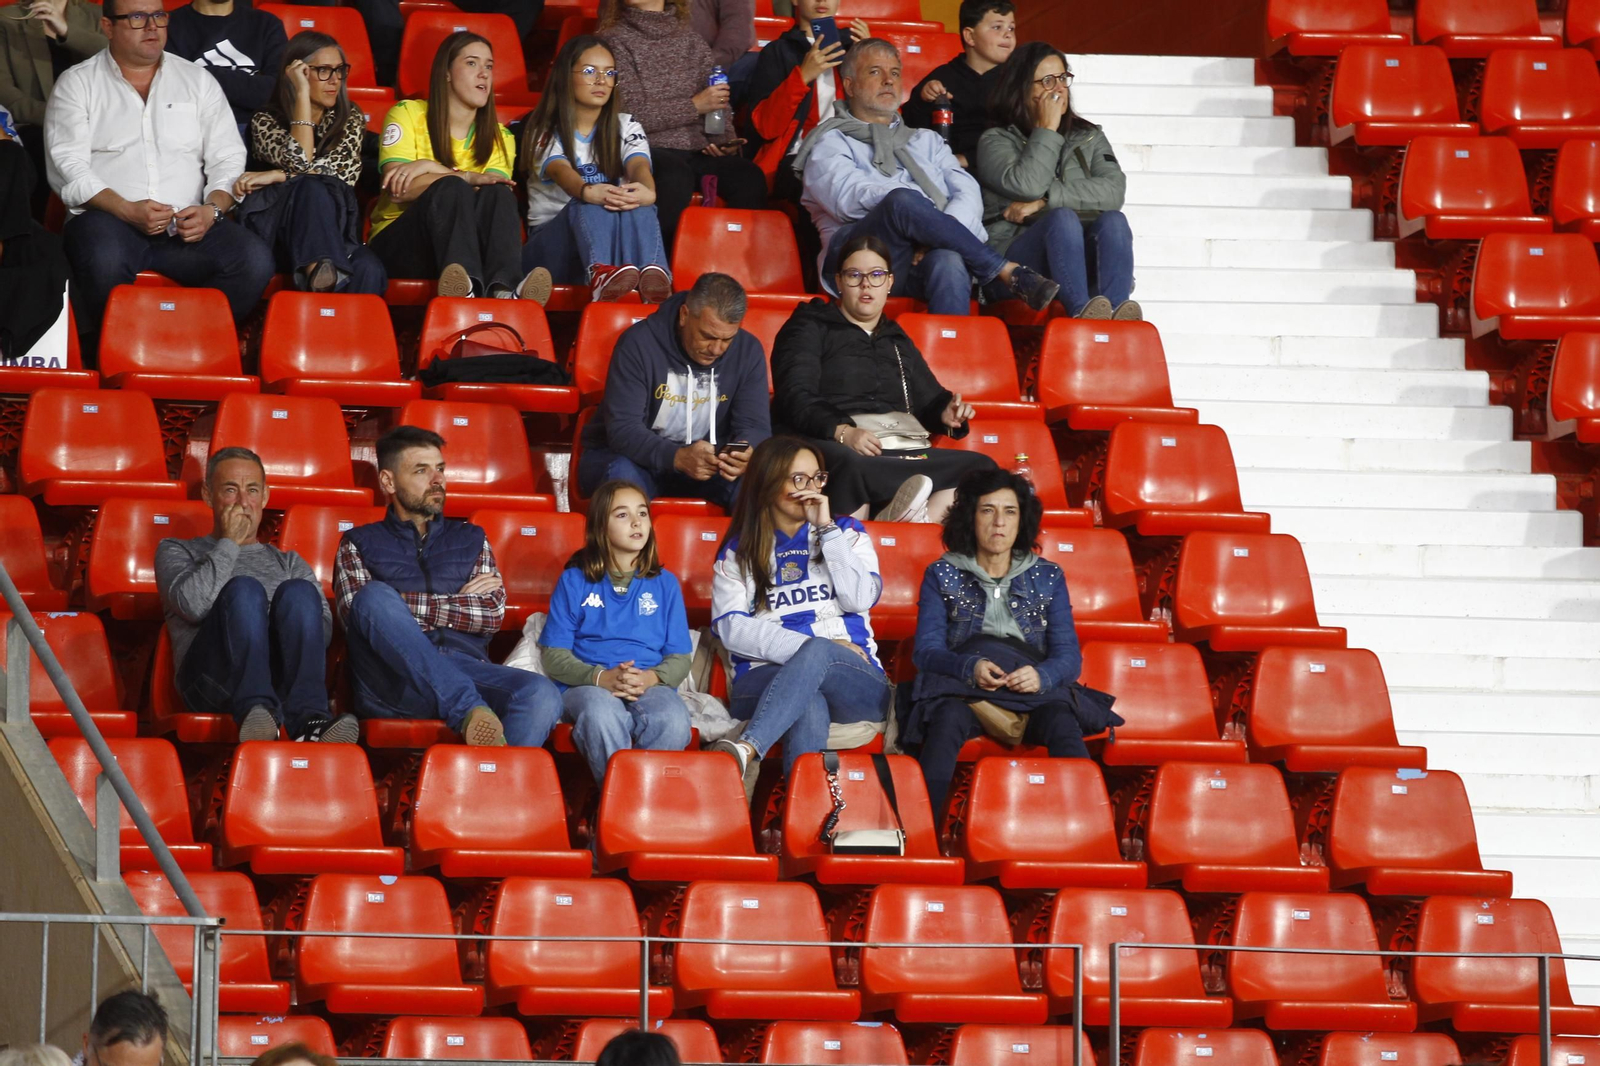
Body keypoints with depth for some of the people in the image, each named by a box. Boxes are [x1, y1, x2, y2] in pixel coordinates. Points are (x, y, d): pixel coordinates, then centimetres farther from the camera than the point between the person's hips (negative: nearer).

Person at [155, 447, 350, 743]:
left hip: (282, 680, 2)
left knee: (299, 593, -27)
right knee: (244, 589, -30)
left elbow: (323, 629, 14)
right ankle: (256, 709, -57)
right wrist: (228, 543, 8)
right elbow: (193, 604, 1)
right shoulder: (177, 552, 26)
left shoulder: (288, 563, 34)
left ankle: (308, 719, -50)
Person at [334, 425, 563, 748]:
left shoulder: (470, 539, 28)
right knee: (376, 596, -33)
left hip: (467, 669, 2)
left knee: (542, 697, -30)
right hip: (392, 682, -2)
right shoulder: (359, 545, 21)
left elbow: (493, 614, 12)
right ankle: (471, 712, -46)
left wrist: (411, 605, 3)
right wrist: (459, 603, 5)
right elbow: (357, 615, 1)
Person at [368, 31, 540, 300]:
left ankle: (503, 288, -56)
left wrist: (431, 169, -17)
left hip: (468, 242, 3)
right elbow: (398, 190, -12)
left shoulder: (499, 136, 13)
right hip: (398, 245, -3)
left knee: (498, 194, -26)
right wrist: (469, 179, -21)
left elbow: (497, 189, -7)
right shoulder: (407, 114, 3)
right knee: (451, 189, -32)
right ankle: (467, 287, -61)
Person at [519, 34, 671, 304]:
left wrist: (646, 191, -36)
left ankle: (653, 275, -64)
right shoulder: (544, 133, 6)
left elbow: (639, 165, -8)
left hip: (619, 241, 2)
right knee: (588, 205, -36)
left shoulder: (626, 128, 16)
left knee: (635, 201, -32)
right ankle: (601, 274, -69)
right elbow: (560, 170, -18)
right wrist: (588, 191, -44)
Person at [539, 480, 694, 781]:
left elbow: (680, 657, 14)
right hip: (588, 685, -1)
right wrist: (600, 677, -14)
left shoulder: (664, 584, 18)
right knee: (601, 714, -40)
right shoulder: (574, 581, 13)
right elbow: (553, 655, 6)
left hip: (650, 685, 1)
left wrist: (652, 678, -10)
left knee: (673, 719, -36)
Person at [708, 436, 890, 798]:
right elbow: (731, 628, 0)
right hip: (764, 681, 0)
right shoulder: (739, 551, 17)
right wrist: (805, 646, -12)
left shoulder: (847, 534, 20)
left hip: (853, 680, 0)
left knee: (819, 652, -39)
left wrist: (826, 529, -1)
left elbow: (861, 599, 0)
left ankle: (746, 750, -57)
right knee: (809, 704, -39)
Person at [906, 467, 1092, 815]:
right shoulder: (942, 575, 16)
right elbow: (926, 649, 4)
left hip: (1032, 686, 1)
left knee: (1061, 722, -34)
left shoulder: (1047, 577, 20)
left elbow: (1069, 655, 9)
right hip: (961, 682, -1)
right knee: (948, 717, -37)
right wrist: (971, 668, -19)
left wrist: (1041, 676, -16)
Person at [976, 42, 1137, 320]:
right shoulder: (996, 141, 11)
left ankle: (1117, 311, -48)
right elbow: (1026, 187, -12)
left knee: (1113, 220, -27)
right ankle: (1081, 311, -53)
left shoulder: (1089, 138, 22)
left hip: (1084, 263, 3)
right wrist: (1047, 130, -1)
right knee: (1063, 218, -32)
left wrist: (1045, 200, -11)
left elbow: (1113, 190, -1)